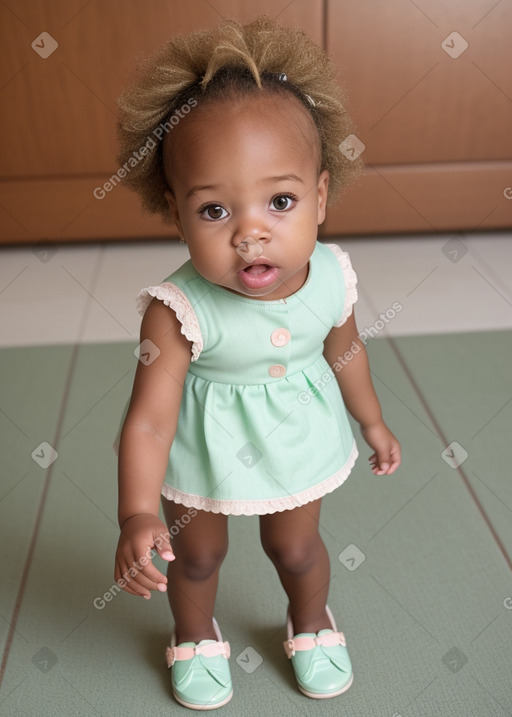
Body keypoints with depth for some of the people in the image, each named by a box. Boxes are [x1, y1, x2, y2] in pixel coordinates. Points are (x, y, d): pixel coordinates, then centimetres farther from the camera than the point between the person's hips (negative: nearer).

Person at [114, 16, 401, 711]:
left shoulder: (332, 277, -21)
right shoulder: (180, 312, -34)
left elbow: (344, 351, -2)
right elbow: (149, 418, -31)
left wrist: (373, 423, 12)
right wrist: (137, 516, -43)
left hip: (298, 436, 2)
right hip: (204, 447, -2)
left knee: (296, 545, 24)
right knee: (196, 553, 22)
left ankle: (312, 621, 58)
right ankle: (196, 637, 56)